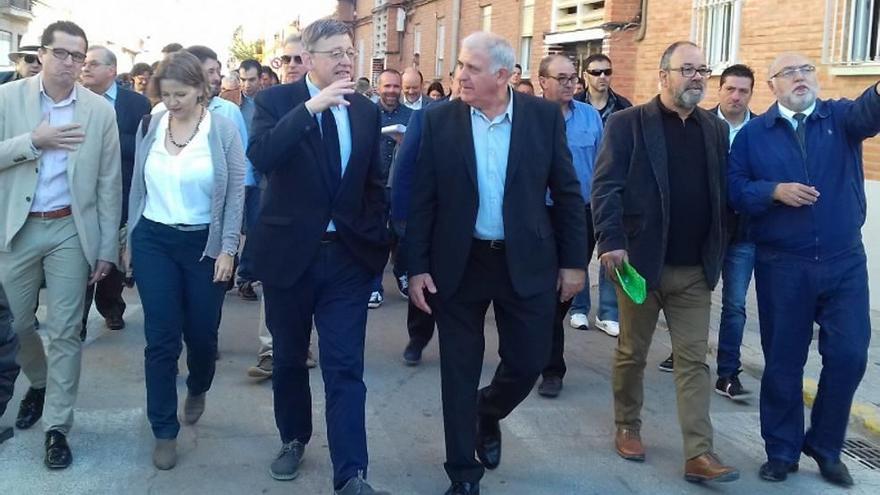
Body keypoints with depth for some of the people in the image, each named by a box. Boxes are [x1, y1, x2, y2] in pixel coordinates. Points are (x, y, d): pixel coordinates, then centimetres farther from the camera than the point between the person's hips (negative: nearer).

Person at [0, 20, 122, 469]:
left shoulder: (100, 110, -2)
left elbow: (109, 184, -1)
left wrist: (107, 249, -3)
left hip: (71, 231, -1)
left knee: (65, 332, 1)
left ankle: (57, 427, 12)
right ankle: (39, 383, 43)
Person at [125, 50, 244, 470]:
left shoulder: (223, 129, -7)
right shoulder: (149, 127, 1)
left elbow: (236, 193, -6)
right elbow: (138, 186, 10)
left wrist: (227, 249, -10)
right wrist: (131, 237, 10)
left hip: (204, 243, -1)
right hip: (153, 241, 2)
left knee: (201, 332, 9)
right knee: (161, 338, 0)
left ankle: (197, 390, 43)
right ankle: (164, 431, 12)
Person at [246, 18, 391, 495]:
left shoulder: (367, 111, 5)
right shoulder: (276, 100, -5)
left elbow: (374, 184, 11)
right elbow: (260, 157, -23)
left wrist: (378, 241, 3)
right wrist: (312, 106, -28)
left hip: (348, 256, 1)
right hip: (289, 252, -1)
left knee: (346, 369, -2)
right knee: (289, 357, 16)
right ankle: (293, 439, 38)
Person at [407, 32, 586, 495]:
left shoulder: (544, 116, -3)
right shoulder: (439, 119, -3)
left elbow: (567, 192, 1)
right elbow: (422, 199, -2)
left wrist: (573, 261, -1)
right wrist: (417, 267, -5)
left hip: (527, 263, 1)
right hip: (458, 263, 0)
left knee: (528, 362, 7)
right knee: (459, 373, 7)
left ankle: (488, 416, 40)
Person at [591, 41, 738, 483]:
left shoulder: (716, 129, 10)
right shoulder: (627, 123, -4)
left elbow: (723, 193, 12)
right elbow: (605, 186, -11)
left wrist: (719, 250, 6)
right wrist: (611, 242, -21)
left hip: (695, 269, 3)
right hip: (641, 260, -3)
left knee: (694, 360, 3)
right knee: (631, 353, 11)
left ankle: (699, 453, 5)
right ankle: (627, 428, 29)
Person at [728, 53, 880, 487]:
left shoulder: (840, 118, 2)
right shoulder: (753, 133, 3)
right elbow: (733, 189, -2)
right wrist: (775, 191, -19)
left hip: (844, 262, 1)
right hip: (781, 266, -1)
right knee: (783, 362, 7)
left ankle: (826, 446, 22)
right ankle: (782, 451, 23)